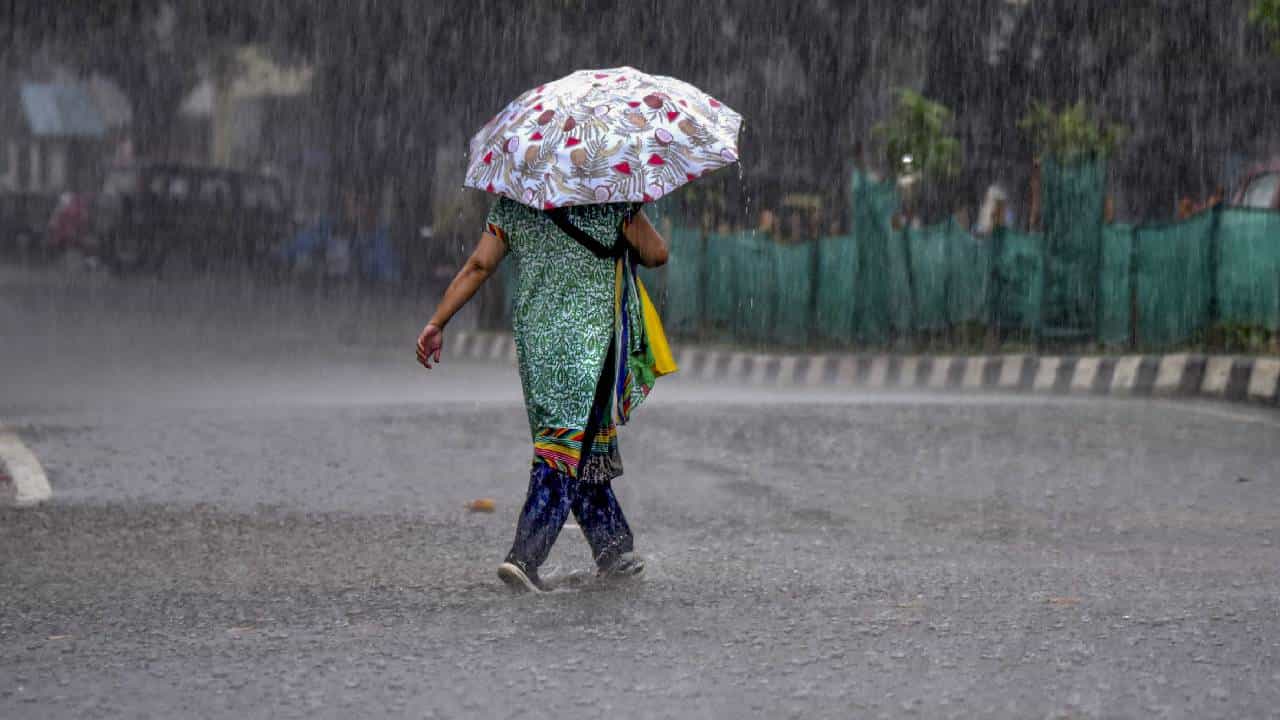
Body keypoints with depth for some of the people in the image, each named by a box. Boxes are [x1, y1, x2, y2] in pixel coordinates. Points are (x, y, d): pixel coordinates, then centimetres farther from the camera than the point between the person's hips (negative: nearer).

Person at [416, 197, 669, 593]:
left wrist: (437, 323, 3)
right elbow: (656, 254, -3)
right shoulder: (612, 200, -3)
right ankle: (524, 557, -18)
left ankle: (615, 549, 22)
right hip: (593, 335, -4)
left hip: (534, 337, 4)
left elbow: (478, 266, 2)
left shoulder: (511, 204, 7)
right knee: (572, 445, -5)